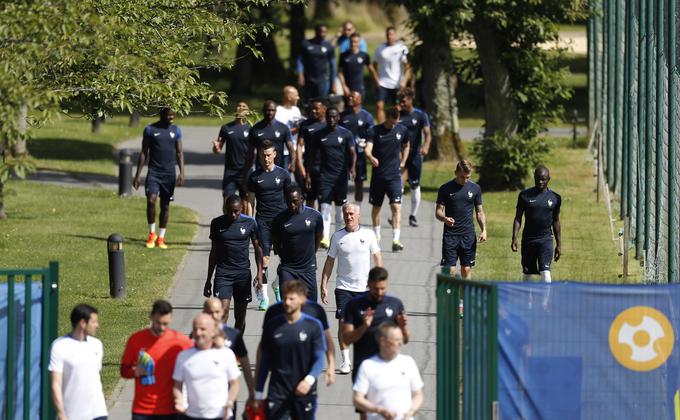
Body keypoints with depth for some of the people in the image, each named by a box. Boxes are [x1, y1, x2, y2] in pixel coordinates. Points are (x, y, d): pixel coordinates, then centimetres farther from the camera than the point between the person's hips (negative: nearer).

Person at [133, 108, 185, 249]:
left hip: (169, 173, 2)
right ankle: (152, 233, -1)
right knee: (151, 200, -18)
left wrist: (182, 173, -5)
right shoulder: (150, 130, -1)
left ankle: (161, 238, 14)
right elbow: (144, 153, 3)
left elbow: (179, 152, 8)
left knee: (165, 205, 5)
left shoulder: (176, 130, 6)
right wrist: (137, 175, 0)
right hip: (154, 172, -2)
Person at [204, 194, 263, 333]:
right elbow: (214, 252, 10)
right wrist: (208, 280, 12)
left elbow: (257, 248, 9)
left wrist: (259, 272, -2)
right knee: (223, 311, -16)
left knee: (240, 316, 7)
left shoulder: (250, 223, 0)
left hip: (243, 273, 1)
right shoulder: (217, 223, 1)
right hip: (223, 273, -1)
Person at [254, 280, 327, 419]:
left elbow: (319, 359, -5)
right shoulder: (272, 326, 3)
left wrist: (309, 379, -25)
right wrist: (258, 394, 8)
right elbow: (265, 361, 9)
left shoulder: (313, 326, -2)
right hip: (277, 392, 1)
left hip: (304, 392, -1)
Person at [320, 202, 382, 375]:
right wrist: (324, 286, 2)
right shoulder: (337, 237, 2)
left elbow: (377, 258, 6)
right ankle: (345, 361, -2)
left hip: (364, 287, 0)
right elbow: (329, 262, 7)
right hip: (343, 287, 0)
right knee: (343, 322, -8)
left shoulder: (368, 235, 1)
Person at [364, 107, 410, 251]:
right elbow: (368, 149, -19)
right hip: (378, 174, 0)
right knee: (376, 206, 13)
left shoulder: (402, 130, 3)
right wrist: (371, 158, -41)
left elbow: (406, 146, 22)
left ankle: (396, 239, -17)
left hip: (394, 175, 0)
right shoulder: (374, 131, -6)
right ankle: (376, 236, 31)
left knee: (396, 206, -12)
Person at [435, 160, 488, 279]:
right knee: (449, 270, -6)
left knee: (467, 269, 4)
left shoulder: (475, 188, 6)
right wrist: (445, 219, -22)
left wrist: (484, 230, -1)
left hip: (468, 236, 2)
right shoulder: (445, 189, -1)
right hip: (450, 235, -2)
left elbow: (479, 212, 12)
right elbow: (438, 211, 0)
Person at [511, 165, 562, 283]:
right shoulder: (525, 195, 1)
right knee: (527, 273, 7)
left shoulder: (555, 198, 5)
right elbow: (518, 218, 4)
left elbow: (556, 222, 12)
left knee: (545, 271, -16)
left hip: (546, 239, -1)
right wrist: (514, 238, -7)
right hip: (528, 239, 1)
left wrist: (559, 244, 11)